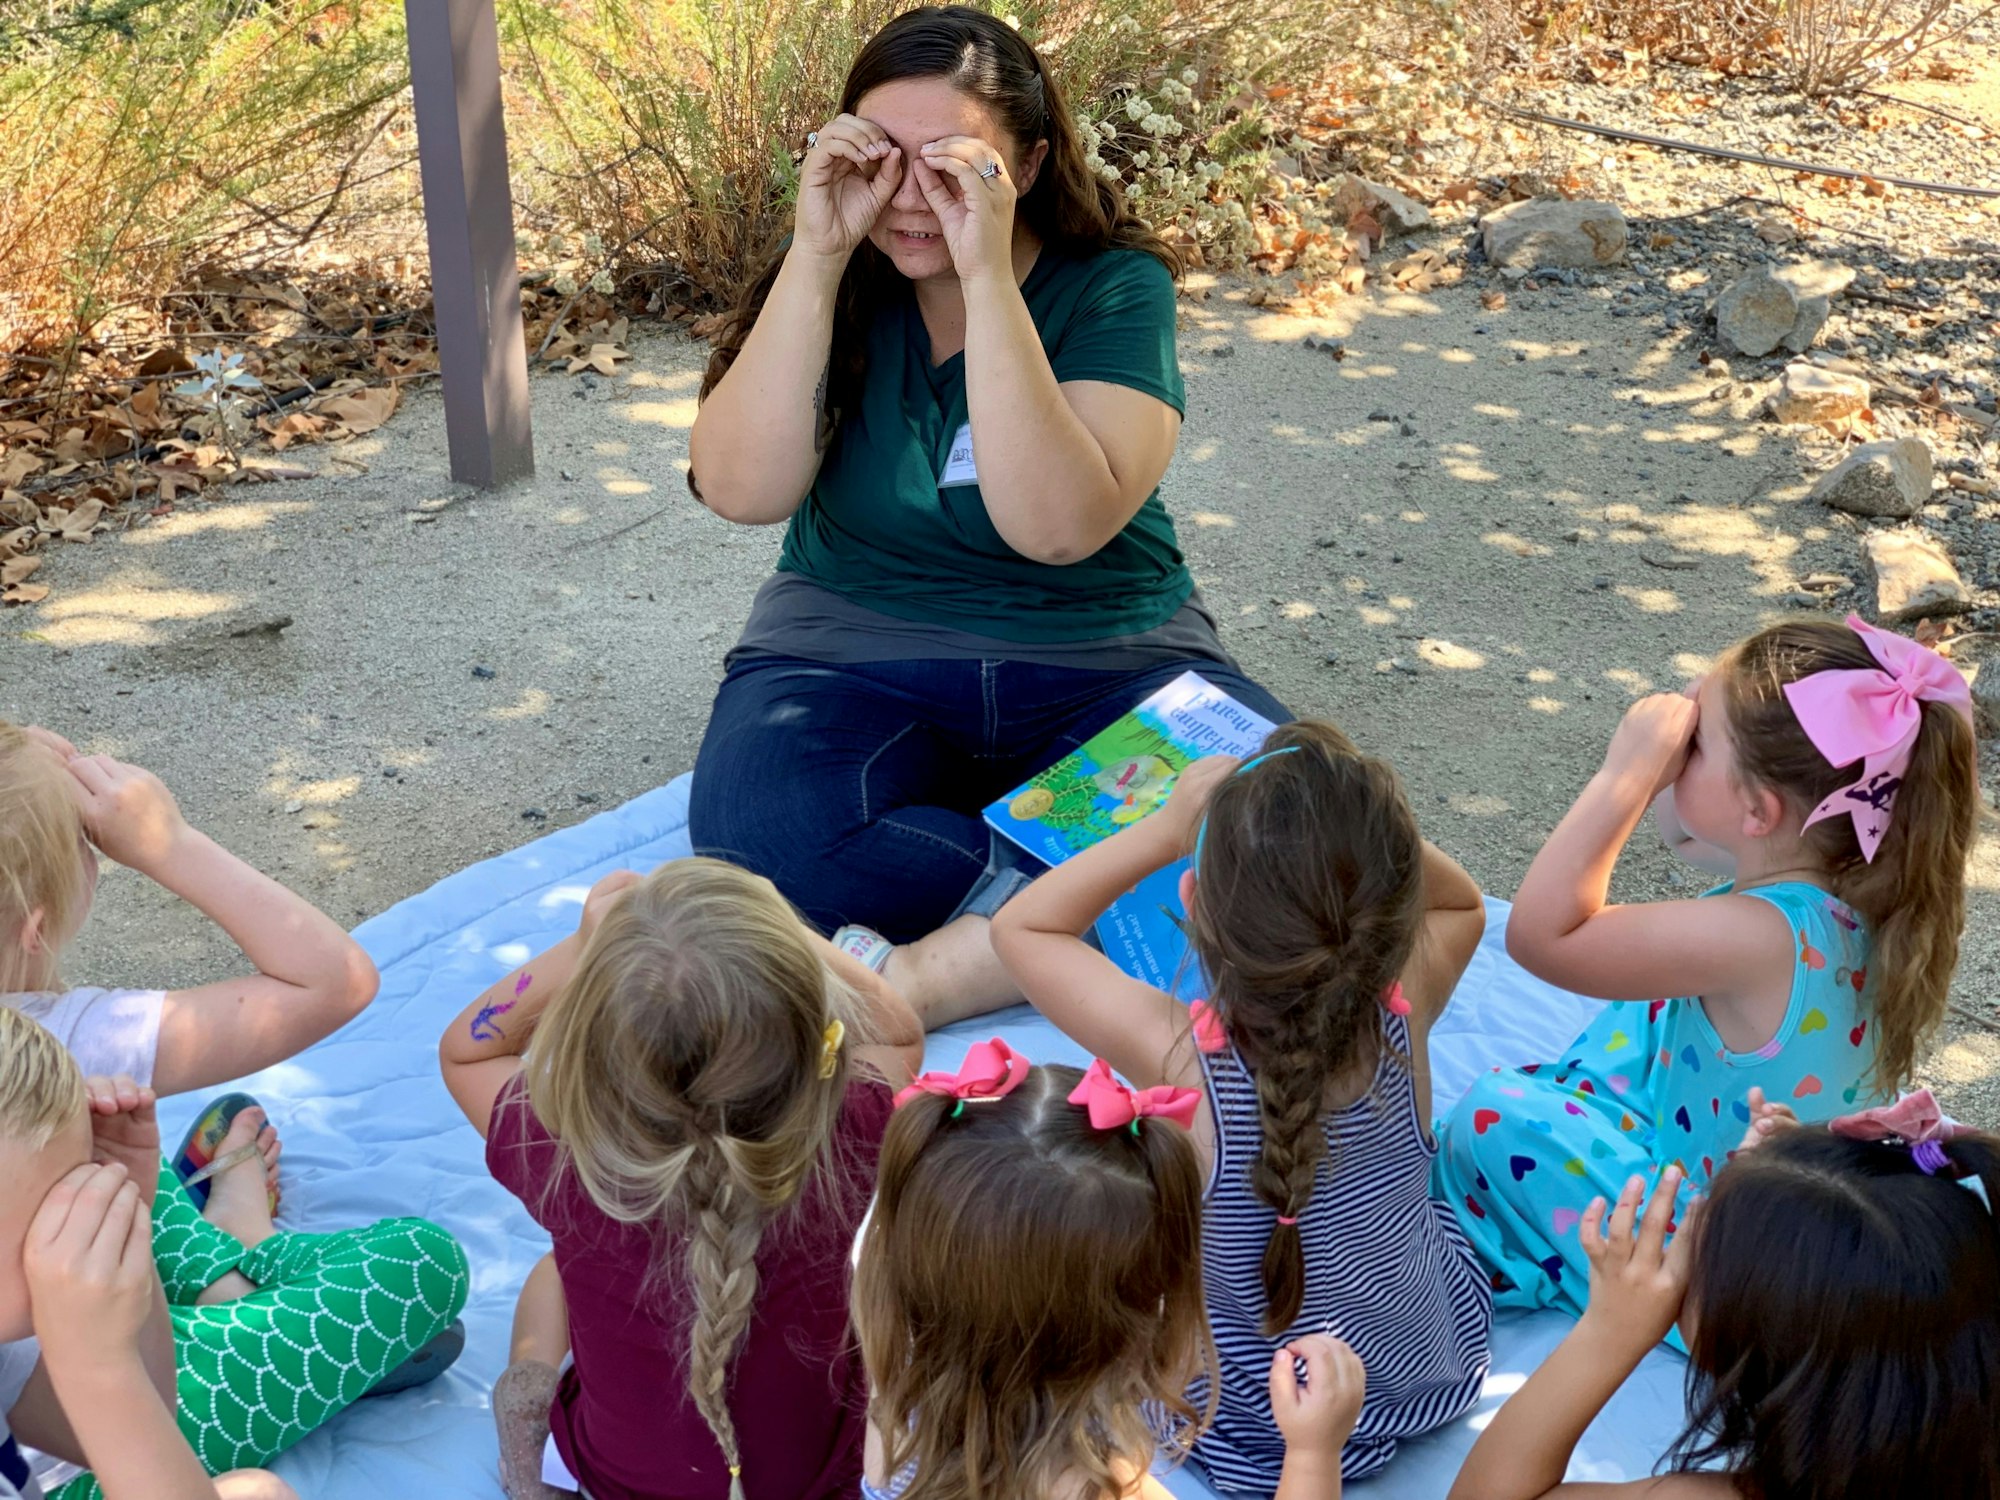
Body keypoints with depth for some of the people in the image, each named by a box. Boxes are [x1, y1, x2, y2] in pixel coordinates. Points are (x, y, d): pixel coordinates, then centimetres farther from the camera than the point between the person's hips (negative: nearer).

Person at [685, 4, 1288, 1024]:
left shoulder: (1114, 285, -8)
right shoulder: (838, 278, -2)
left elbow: (1057, 525, -24)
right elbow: (743, 491, -17)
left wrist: (987, 278, -27)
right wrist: (818, 253, -21)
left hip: (1103, 659, 0)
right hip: (854, 650, 1)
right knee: (758, 823, -32)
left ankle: (918, 978, -29)